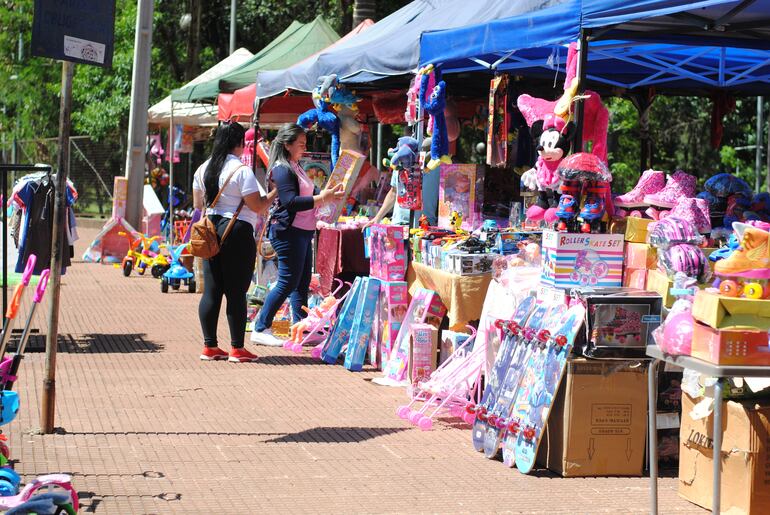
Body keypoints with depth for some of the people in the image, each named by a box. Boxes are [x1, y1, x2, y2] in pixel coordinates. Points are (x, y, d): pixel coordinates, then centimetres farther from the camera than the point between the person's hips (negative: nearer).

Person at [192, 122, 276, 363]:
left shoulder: (203, 169, 9)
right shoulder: (242, 171, -13)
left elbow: (198, 204, 17)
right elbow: (258, 207, -13)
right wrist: (275, 192, 2)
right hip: (237, 232, -6)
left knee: (211, 291, 8)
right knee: (236, 292, -1)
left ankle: (209, 347, 11)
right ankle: (237, 349, 2)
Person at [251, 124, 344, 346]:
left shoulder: (295, 167, 17)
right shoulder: (282, 169, -14)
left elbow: (308, 193, 22)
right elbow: (291, 201, -23)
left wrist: (329, 193, 6)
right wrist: (323, 198, -24)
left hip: (303, 232, 10)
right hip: (288, 232, -10)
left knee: (303, 282, 12)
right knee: (288, 282, -8)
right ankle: (261, 329, -4)